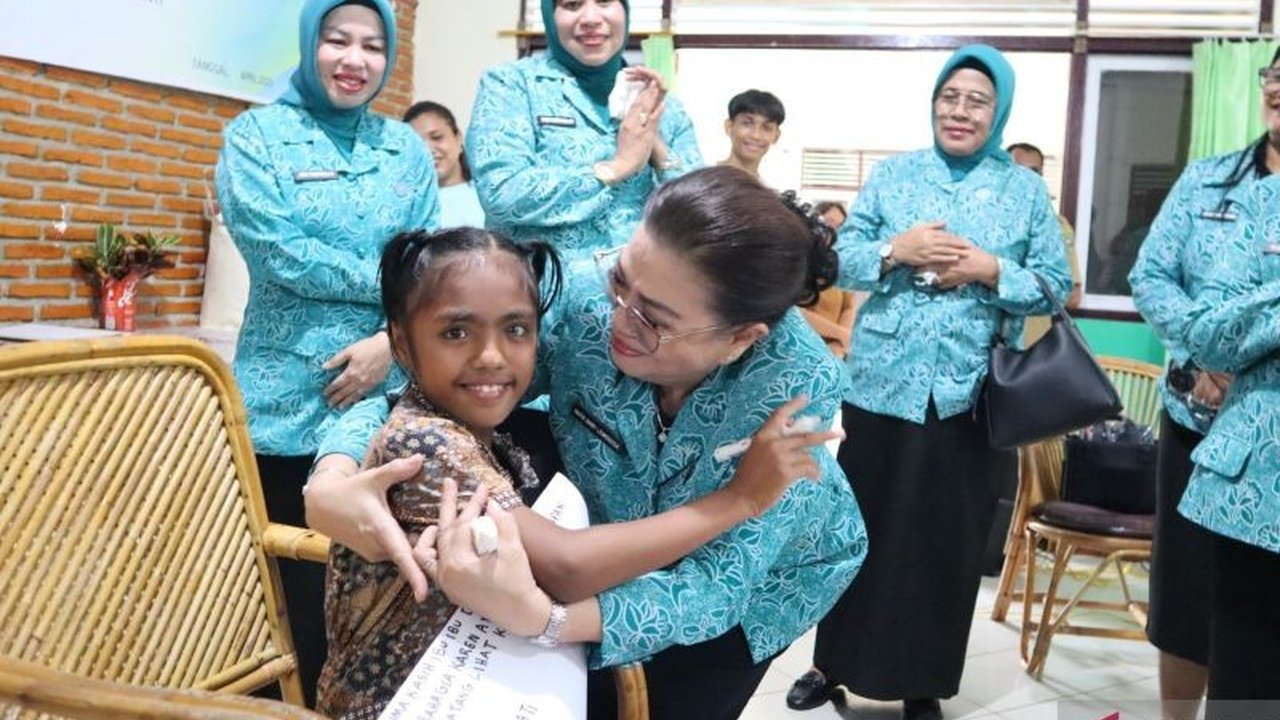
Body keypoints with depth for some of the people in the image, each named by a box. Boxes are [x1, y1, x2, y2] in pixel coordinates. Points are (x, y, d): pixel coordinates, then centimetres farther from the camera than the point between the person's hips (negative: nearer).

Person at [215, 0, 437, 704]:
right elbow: (278, 253, -11)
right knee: (304, 599, 4)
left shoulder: (407, 148, 13)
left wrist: (392, 339, -13)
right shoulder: (256, 134, 2)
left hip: (390, 403, 3)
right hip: (293, 405, -3)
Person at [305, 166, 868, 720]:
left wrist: (540, 620, -56)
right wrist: (330, 482, -47)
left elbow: (717, 587, -40)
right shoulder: (585, 301, -31)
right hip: (624, 553, 2)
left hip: (762, 577, -2)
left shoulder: (797, 384, -37)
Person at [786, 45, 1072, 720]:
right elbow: (843, 257, 2)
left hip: (972, 395, 0)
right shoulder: (892, 174, 6)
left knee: (950, 541, 8)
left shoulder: (1026, 190, 5)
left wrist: (992, 272, -14)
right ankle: (835, 662, 27)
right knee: (862, 528, 10)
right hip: (882, 383, 0)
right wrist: (896, 250, -15)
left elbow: (1056, 285, 3)